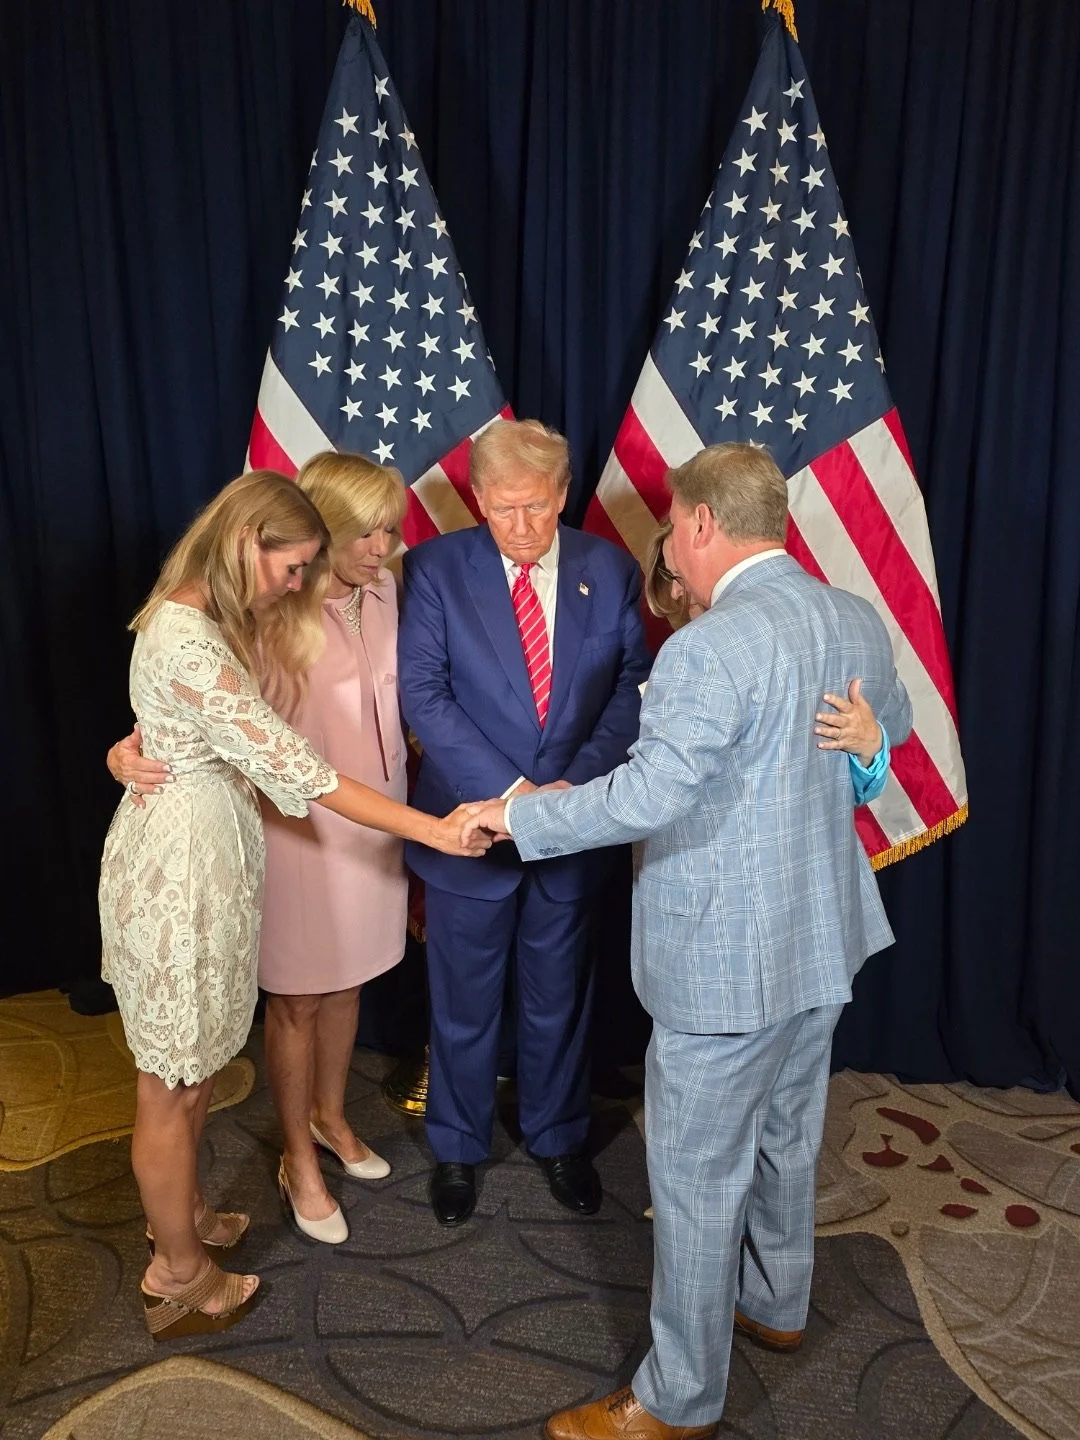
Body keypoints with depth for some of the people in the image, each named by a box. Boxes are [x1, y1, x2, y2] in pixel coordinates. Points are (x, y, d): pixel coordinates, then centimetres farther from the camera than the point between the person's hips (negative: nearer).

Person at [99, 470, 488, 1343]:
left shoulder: (213, 619, 6)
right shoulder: (189, 644, -27)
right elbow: (293, 769, -29)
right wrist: (429, 829, -27)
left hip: (209, 850, 9)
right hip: (181, 856, -9)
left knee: (198, 1058, 23)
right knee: (172, 1080, 8)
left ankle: (181, 1211, 44)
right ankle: (178, 1277, 27)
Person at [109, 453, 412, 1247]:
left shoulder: (384, 593, -2)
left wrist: (407, 815, 10)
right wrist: (130, 749, -35)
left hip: (375, 826, 6)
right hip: (299, 830, -5)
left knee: (345, 983, 23)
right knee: (296, 1001, 13)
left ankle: (329, 1115, 48)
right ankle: (300, 1161, 34)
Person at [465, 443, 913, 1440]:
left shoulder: (711, 650, -25)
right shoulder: (859, 623, 1)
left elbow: (648, 797, -29)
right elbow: (891, 729, 18)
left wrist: (520, 817, -15)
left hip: (726, 958, -8)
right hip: (825, 936, 9)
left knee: (696, 1173, 8)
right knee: (786, 1135, 27)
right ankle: (776, 1304, 49)